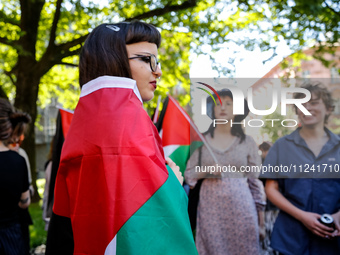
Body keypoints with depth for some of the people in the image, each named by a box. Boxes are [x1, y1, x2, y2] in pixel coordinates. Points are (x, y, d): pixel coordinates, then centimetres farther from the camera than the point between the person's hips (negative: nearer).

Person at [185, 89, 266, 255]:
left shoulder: (247, 142, 6)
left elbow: (255, 178, 8)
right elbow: (188, 174, 7)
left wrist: (260, 208, 7)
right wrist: (205, 171, -11)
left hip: (240, 206, 0)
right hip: (210, 207, 0)